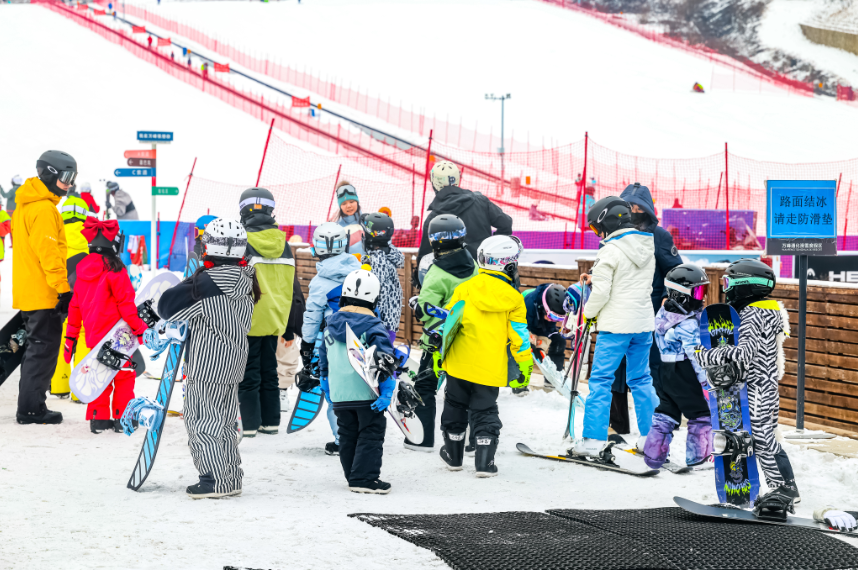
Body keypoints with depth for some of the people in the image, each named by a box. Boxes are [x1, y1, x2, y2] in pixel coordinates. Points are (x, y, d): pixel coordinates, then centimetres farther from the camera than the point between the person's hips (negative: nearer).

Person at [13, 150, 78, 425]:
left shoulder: (26, 205, 17)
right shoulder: (44, 209, -16)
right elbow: (49, 253, -21)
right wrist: (64, 288, -19)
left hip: (28, 294, 10)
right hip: (44, 296, -10)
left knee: (37, 349, 15)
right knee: (43, 349, -5)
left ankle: (30, 406, 18)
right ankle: (31, 409, -4)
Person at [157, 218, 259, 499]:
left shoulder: (206, 282, -21)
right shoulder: (245, 280, 4)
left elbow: (167, 307, -16)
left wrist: (188, 283, 1)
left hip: (207, 364, -8)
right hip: (235, 361, 8)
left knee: (200, 419, 1)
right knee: (224, 420, 16)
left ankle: (215, 481, 0)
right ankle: (231, 479, 20)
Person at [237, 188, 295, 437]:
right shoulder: (283, 244, 6)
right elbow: (290, 286, 14)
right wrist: (288, 324, 22)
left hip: (249, 320, -6)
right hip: (274, 319, 6)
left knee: (248, 373, 0)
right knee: (269, 370, 15)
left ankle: (249, 424, 0)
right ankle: (271, 422, 18)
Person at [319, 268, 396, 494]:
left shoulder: (331, 325, 8)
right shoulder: (373, 326, -9)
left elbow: (323, 357, 17)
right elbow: (383, 358, -15)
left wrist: (325, 384, 28)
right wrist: (387, 389, -12)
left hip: (339, 396, 5)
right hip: (366, 394, -5)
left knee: (347, 435, 15)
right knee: (371, 433, 0)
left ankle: (353, 475, 20)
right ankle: (364, 478, -6)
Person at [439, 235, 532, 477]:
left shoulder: (466, 288, -2)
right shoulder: (513, 298, -3)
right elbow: (519, 336, -1)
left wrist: (438, 353, 8)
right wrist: (524, 367, 8)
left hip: (459, 364, 1)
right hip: (490, 368, -1)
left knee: (455, 408, 18)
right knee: (485, 413, 9)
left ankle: (454, 456, 29)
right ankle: (485, 462, -1)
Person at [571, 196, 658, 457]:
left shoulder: (611, 251, -15)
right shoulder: (647, 247, 9)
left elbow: (601, 292, -16)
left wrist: (589, 313, 3)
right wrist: (596, 279, 17)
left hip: (616, 325, -7)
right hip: (644, 322, 7)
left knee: (601, 380, -3)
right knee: (641, 379, 15)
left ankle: (594, 440, -6)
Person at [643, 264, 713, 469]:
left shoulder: (664, 314, 8)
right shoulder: (688, 323, -21)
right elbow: (695, 352, -22)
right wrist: (706, 379, -19)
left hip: (667, 373, 9)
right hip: (686, 375, -9)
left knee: (666, 413, 15)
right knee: (702, 413, 2)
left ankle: (653, 453, 15)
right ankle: (698, 455, 5)